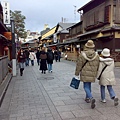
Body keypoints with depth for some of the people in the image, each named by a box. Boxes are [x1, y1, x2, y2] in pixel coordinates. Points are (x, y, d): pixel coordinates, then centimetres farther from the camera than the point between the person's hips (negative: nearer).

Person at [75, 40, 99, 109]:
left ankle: (91, 98, -20)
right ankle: (87, 98, 31)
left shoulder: (82, 54, -10)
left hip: (84, 73, -3)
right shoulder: (96, 55, -2)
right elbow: (97, 66, 5)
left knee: (86, 87, 1)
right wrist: (96, 75, 16)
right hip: (92, 74, 3)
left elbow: (79, 65, -7)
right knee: (89, 85, 20)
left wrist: (77, 74, 3)